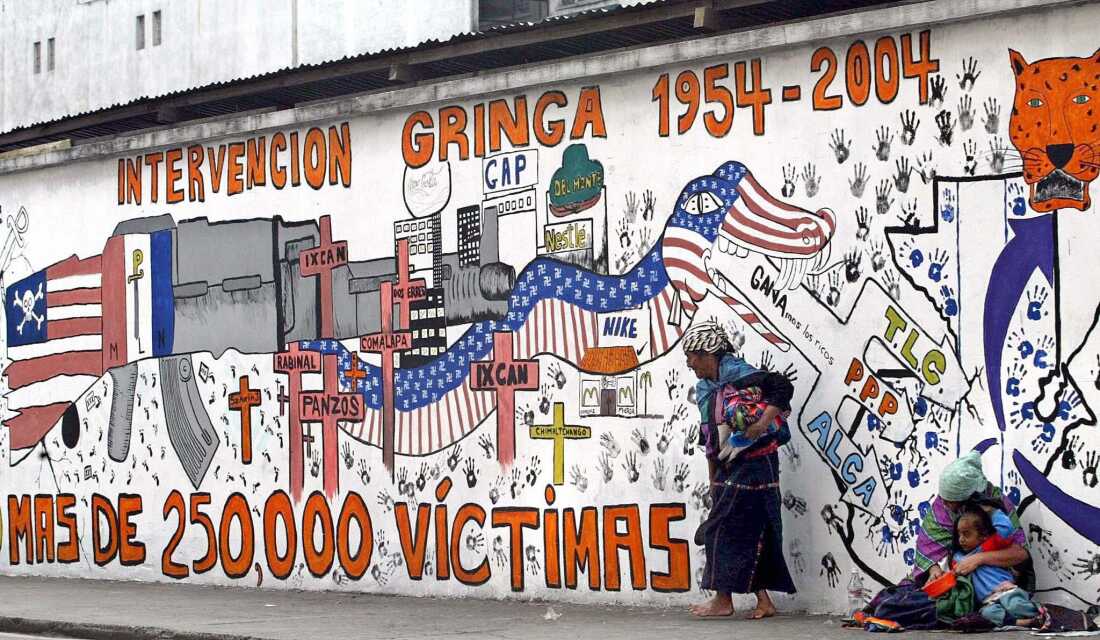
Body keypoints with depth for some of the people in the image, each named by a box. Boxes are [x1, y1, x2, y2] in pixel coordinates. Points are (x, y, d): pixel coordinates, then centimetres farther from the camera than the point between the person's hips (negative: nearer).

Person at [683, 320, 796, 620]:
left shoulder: (737, 374, -14)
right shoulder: (704, 388, 13)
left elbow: (783, 387, -22)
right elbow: (709, 438, 18)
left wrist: (762, 424, -31)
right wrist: (713, 480, 17)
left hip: (753, 465, -9)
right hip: (729, 468, 9)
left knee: (724, 530, -6)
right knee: (747, 533, 8)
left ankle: (723, 600, 2)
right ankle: (763, 601, 12)